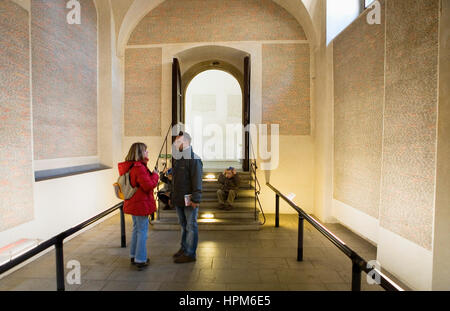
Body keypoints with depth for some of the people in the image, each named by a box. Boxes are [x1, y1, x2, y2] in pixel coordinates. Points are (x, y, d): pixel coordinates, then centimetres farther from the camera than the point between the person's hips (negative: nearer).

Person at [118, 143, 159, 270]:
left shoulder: (130, 166, 8)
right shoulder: (139, 168, -23)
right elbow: (149, 186, -25)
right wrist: (155, 175, -10)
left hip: (132, 204, 10)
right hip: (141, 204, -10)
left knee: (136, 229, 21)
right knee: (142, 231, 2)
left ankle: (134, 256, 33)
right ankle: (140, 260, 12)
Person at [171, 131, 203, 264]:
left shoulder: (194, 160, -16)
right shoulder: (177, 159, 13)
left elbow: (197, 181, -20)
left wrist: (195, 199, -22)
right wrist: (174, 196, 19)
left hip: (189, 200, -8)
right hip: (179, 200, 9)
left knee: (191, 226, 4)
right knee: (183, 225, 19)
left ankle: (190, 254, 15)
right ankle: (184, 248, 34)